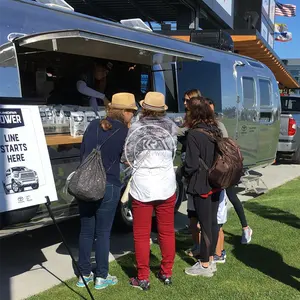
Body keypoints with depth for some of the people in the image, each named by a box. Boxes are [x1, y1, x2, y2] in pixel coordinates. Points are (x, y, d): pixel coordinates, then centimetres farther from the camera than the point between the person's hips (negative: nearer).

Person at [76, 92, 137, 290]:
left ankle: (84, 274, 23)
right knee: (103, 232, 7)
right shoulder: (124, 131, -5)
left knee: (86, 231, 13)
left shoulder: (93, 125, 8)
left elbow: (82, 153, 11)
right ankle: (101, 277, 17)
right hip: (108, 186, -4)